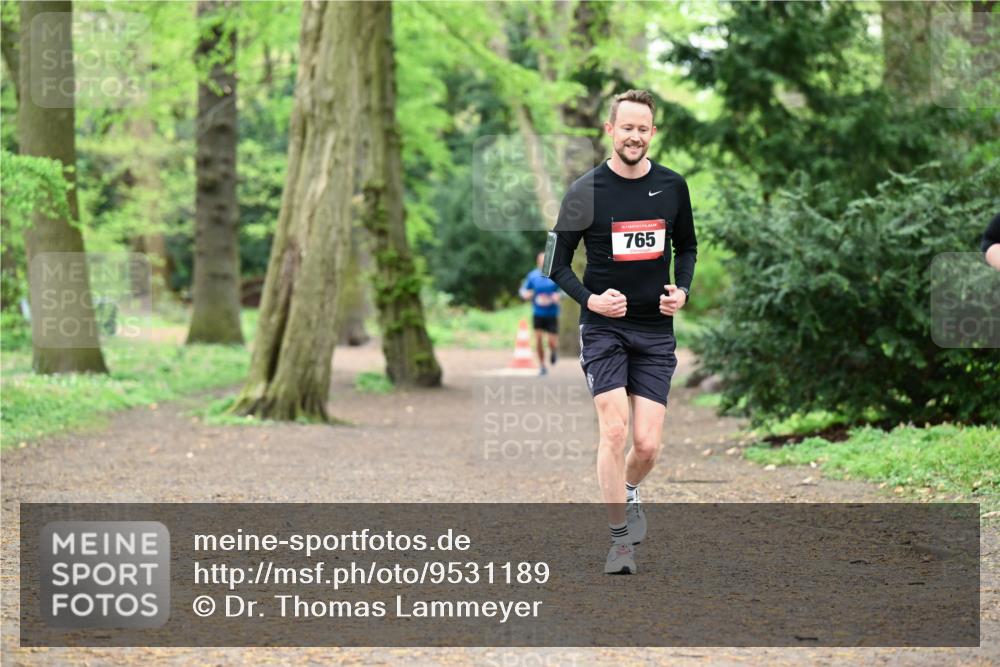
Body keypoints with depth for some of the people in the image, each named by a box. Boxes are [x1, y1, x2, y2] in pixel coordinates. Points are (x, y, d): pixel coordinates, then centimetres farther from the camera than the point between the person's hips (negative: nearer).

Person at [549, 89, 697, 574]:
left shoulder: (672, 186, 3)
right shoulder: (585, 191, -6)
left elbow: (687, 247, 19)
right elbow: (558, 263, 0)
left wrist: (681, 290, 0)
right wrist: (590, 299, -16)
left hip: (656, 331, 3)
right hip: (603, 328, -3)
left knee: (647, 444, -3)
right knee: (614, 431, -14)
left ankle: (627, 493, 32)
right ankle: (620, 539, -1)